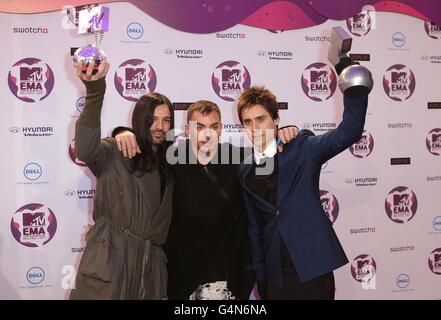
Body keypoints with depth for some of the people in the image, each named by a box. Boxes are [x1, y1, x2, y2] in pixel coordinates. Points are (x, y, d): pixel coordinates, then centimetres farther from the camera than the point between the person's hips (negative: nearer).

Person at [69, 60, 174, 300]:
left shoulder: (168, 160, 15)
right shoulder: (114, 152, -4)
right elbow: (85, 150, -27)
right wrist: (95, 91, -37)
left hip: (151, 261, 5)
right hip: (110, 257, -5)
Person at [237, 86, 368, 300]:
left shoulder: (302, 147, -3)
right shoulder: (244, 172, 7)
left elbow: (347, 133, -18)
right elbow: (254, 227, 10)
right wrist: (260, 277, 9)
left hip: (313, 268, -3)